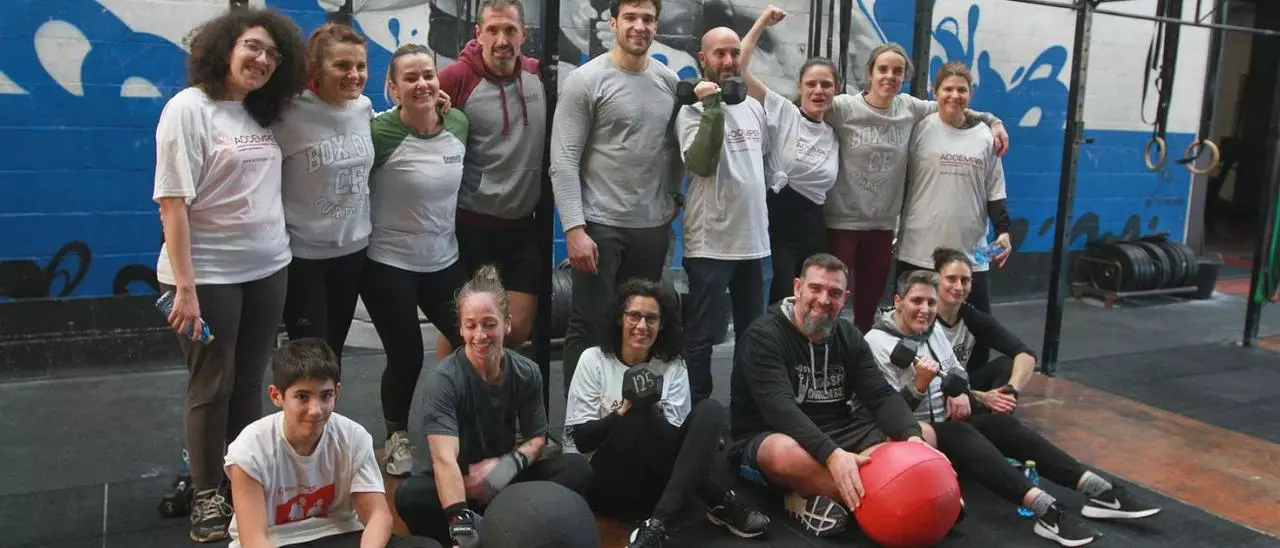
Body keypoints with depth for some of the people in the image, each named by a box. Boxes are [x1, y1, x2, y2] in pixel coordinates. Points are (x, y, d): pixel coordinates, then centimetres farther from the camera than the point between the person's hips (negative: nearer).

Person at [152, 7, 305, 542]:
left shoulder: (262, 115, 9)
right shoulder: (189, 107, -9)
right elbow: (172, 203, -14)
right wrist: (184, 287, -19)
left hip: (268, 268, 6)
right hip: (209, 274, -5)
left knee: (250, 383, 12)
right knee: (211, 387, 5)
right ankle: (206, 496, 20)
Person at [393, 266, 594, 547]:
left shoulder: (527, 373, -7)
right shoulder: (445, 379, -20)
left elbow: (537, 438, 3)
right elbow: (444, 458, -33)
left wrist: (511, 462, -21)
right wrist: (462, 525, -46)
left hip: (503, 481, 4)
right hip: (457, 484, -3)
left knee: (578, 468, -19)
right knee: (410, 495, -35)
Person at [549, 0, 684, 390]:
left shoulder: (669, 82, 7)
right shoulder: (585, 81, -7)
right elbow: (564, 161, -12)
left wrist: (673, 198, 7)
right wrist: (574, 228, -17)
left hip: (652, 227, 5)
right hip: (600, 225, -5)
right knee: (590, 325, 2)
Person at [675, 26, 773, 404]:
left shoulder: (754, 107, 12)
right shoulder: (693, 110, -7)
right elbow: (701, 164, -23)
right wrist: (713, 107, -25)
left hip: (756, 241, 7)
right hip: (710, 244, -6)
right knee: (701, 337, 1)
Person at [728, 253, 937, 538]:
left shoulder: (849, 336, 6)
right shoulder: (763, 337, -15)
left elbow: (881, 395, -3)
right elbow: (779, 408, -28)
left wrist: (913, 437, -24)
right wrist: (832, 454, -41)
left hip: (837, 436, 7)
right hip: (767, 442, -7)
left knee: (924, 434, -6)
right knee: (787, 452, -41)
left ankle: (818, 496, -19)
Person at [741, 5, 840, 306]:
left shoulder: (835, 135, 12)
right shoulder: (782, 112, -3)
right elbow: (741, 68, -12)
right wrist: (761, 24, -10)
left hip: (813, 228, 6)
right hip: (777, 222, -5)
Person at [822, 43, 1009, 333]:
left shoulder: (910, 108, 3)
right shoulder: (843, 107, -10)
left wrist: (993, 121, 13)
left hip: (883, 224, 4)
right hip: (842, 221, -4)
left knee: (869, 307, 13)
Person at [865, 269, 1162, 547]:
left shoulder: (933, 330, 10)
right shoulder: (877, 342, -13)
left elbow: (957, 372, 21)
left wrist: (959, 393, -1)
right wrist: (920, 384, -30)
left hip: (946, 421, 8)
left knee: (1004, 424, -16)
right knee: (963, 435, -34)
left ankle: (1100, 492, -27)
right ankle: (1045, 510, -51)